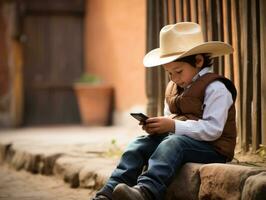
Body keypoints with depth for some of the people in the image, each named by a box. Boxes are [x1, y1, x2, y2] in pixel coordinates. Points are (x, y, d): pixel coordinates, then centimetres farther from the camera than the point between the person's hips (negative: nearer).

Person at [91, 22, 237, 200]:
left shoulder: (216, 88, -10)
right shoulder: (173, 88, 17)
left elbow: (212, 130, -20)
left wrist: (174, 125, -24)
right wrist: (156, 127, 0)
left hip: (212, 147, -8)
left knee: (172, 144, -35)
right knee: (139, 144, -13)